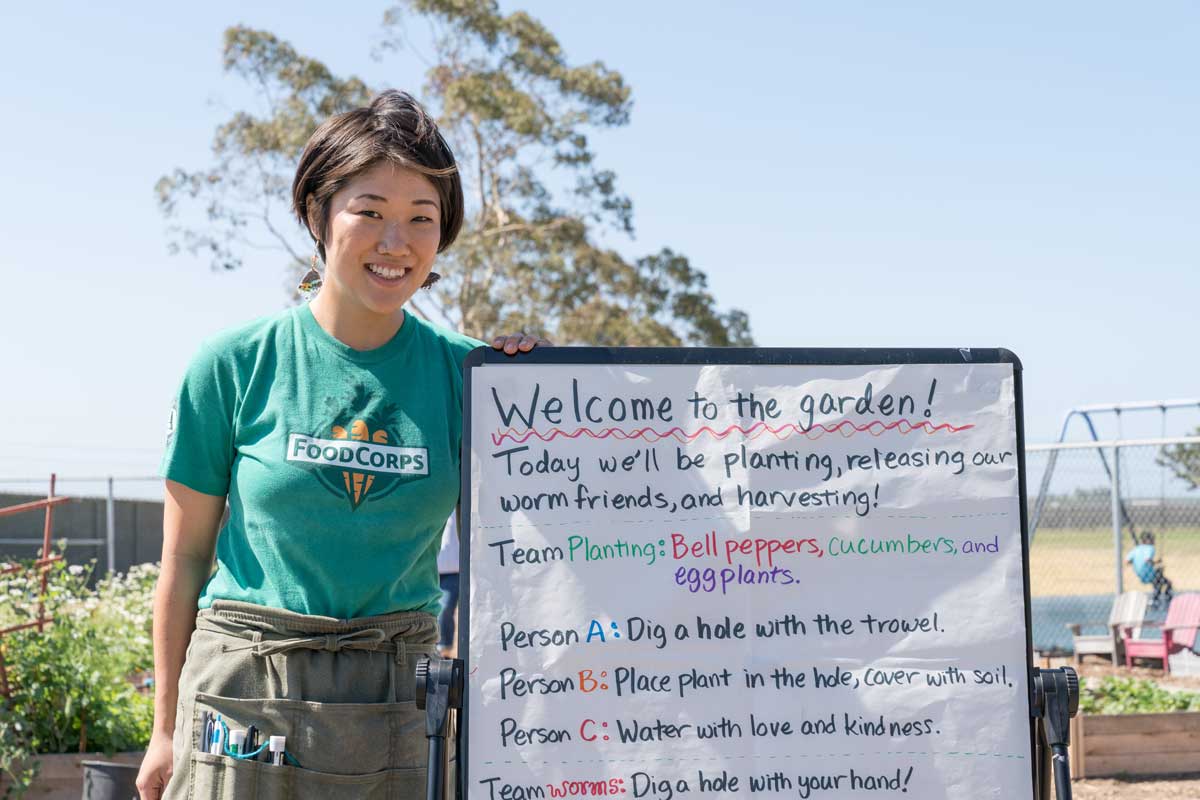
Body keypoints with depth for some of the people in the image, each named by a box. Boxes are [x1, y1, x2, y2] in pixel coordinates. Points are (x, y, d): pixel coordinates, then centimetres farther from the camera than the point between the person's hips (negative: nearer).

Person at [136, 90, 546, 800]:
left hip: (403, 702, 2)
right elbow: (186, 554, 3)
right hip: (247, 696, -1)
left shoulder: (465, 371, 0)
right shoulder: (234, 365, -4)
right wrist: (166, 731, 5)